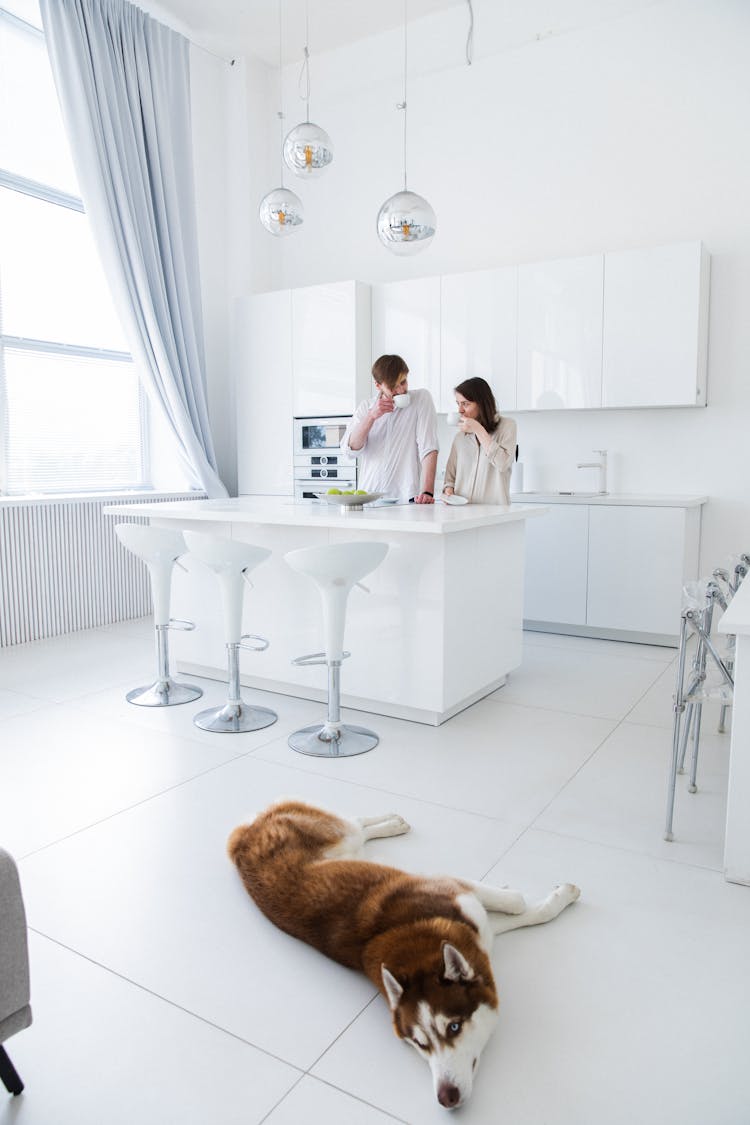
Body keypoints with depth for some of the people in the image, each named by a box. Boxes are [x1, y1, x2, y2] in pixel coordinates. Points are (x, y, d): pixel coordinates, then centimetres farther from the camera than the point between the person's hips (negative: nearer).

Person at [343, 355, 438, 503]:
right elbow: (351, 449, 2)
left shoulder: (422, 398, 5)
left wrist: (427, 492, -18)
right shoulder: (366, 407, 15)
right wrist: (371, 416, -10)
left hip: (407, 498, -3)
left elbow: (429, 447, -6)